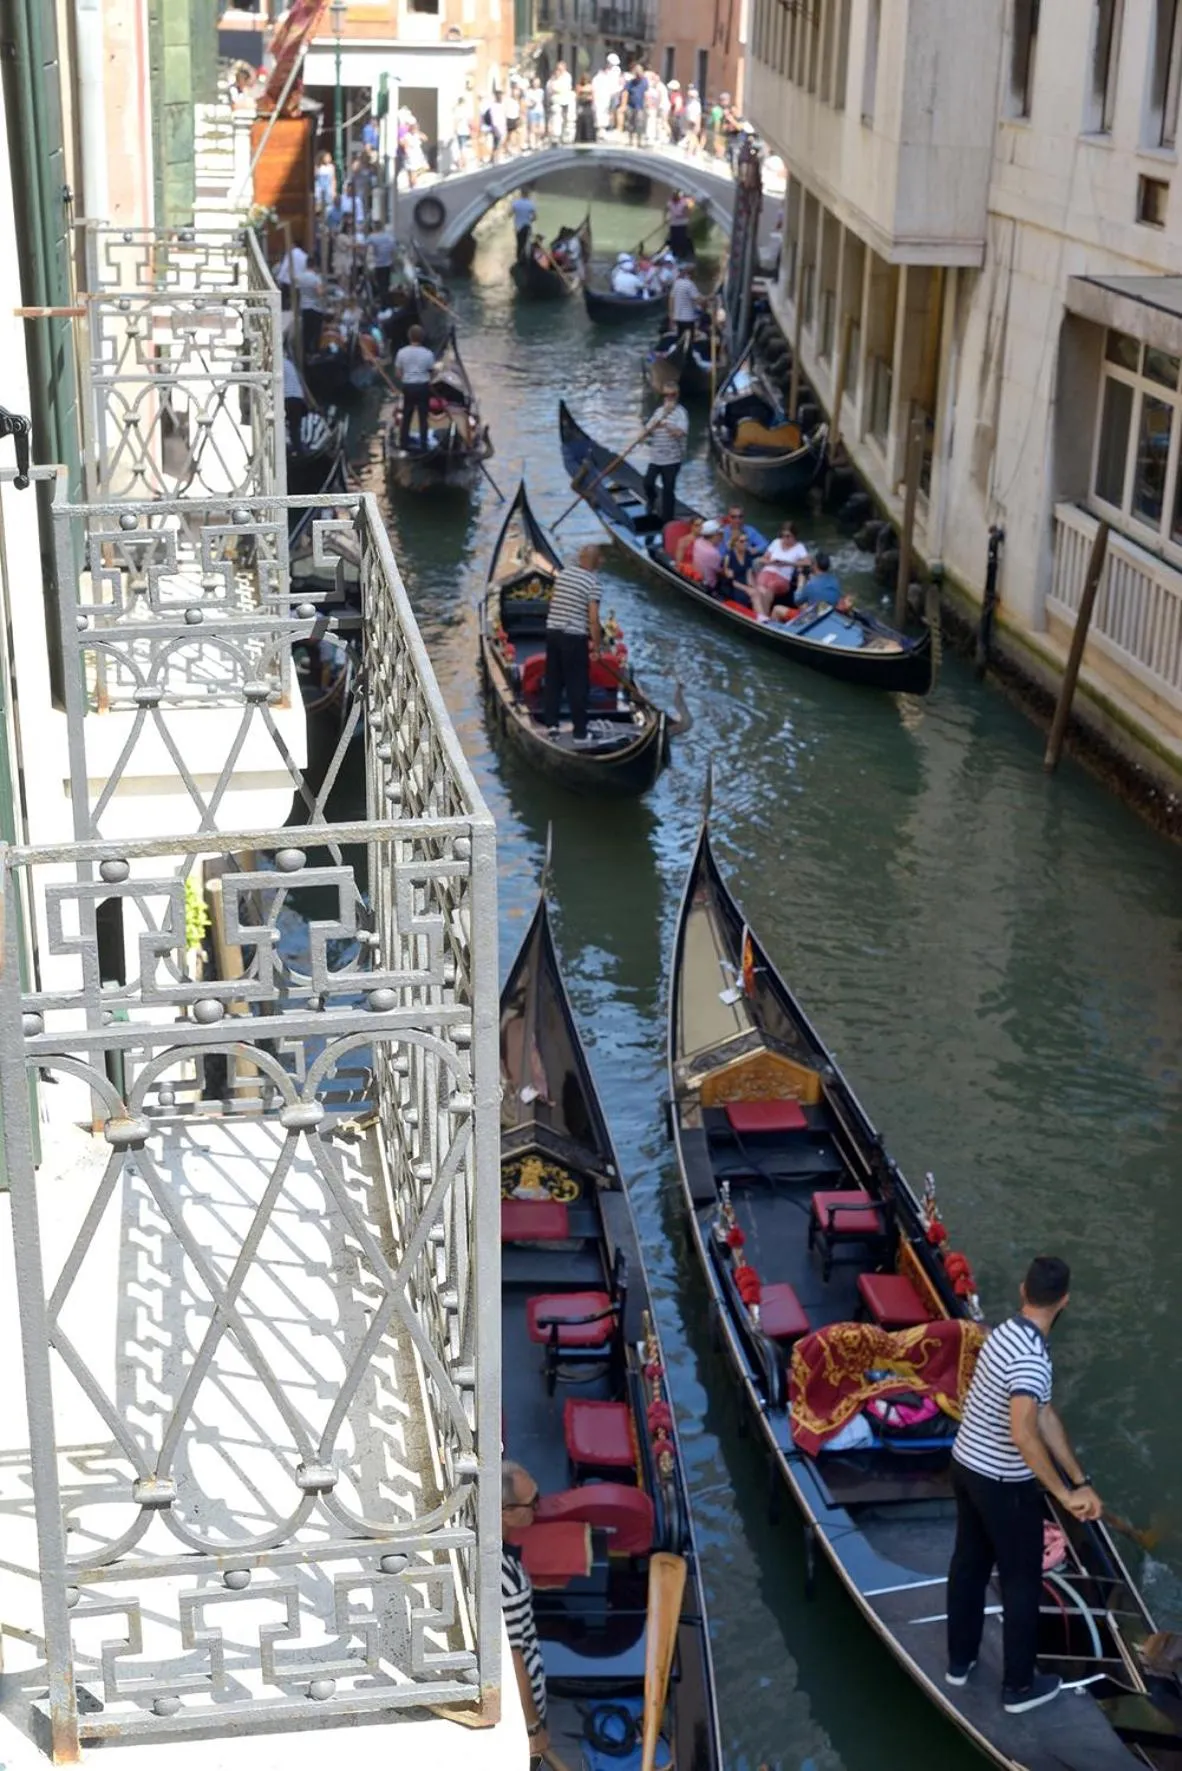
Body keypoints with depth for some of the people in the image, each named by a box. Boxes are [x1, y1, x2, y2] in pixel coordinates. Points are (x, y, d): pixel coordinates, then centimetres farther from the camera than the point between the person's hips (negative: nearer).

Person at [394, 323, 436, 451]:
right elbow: (432, 372, -2)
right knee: (423, 417, 8)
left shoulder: (402, 352, -8)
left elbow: (397, 373, -3)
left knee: (406, 416, 14)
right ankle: (423, 444, 12)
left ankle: (403, 443, 18)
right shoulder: (427, 353, -11)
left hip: (408, 386, 1)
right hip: (423, 387, -1)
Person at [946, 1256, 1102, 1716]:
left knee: (968, 1565, 23)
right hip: (1004, 1485, -9)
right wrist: (1064, 1493, -33)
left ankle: (960, 1661, 40)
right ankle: (1019, 1686, 25)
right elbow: (1023, 1432, -42)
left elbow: (1044, 1416, 5)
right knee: (1022, 1583, 10)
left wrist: (1080, 1480, 5)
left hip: (966, 1466, 9)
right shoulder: (1031, 1357, -30)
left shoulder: (1008, 1333, 1)